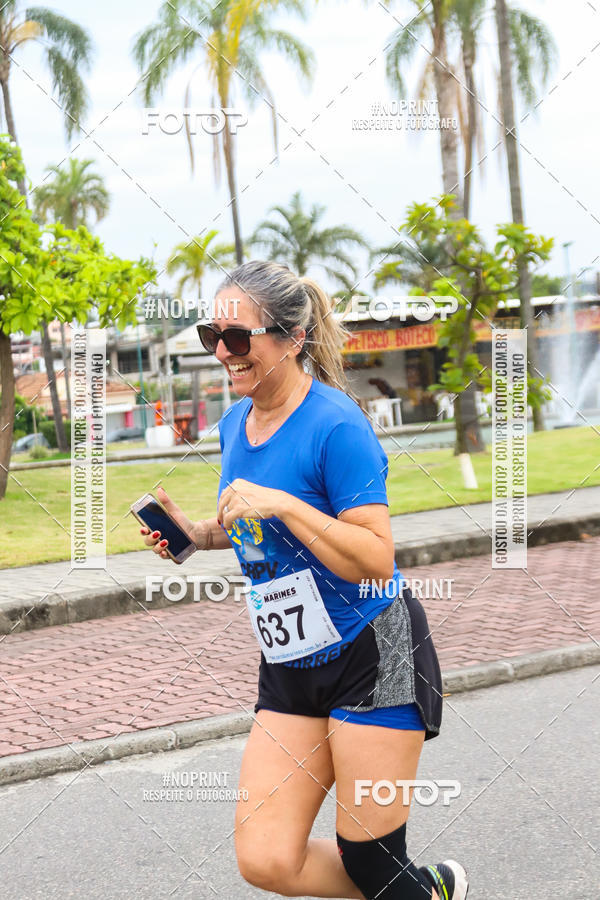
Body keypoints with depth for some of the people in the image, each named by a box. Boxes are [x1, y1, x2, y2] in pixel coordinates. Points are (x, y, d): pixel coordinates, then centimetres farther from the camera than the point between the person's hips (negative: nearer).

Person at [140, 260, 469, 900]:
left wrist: (282, 504, -28)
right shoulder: (233, 424, 7)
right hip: (290, 667, 7)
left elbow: (376, 559, -20)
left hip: (373, 655, -7)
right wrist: (199, 534, 4)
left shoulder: (335, 425, -16)